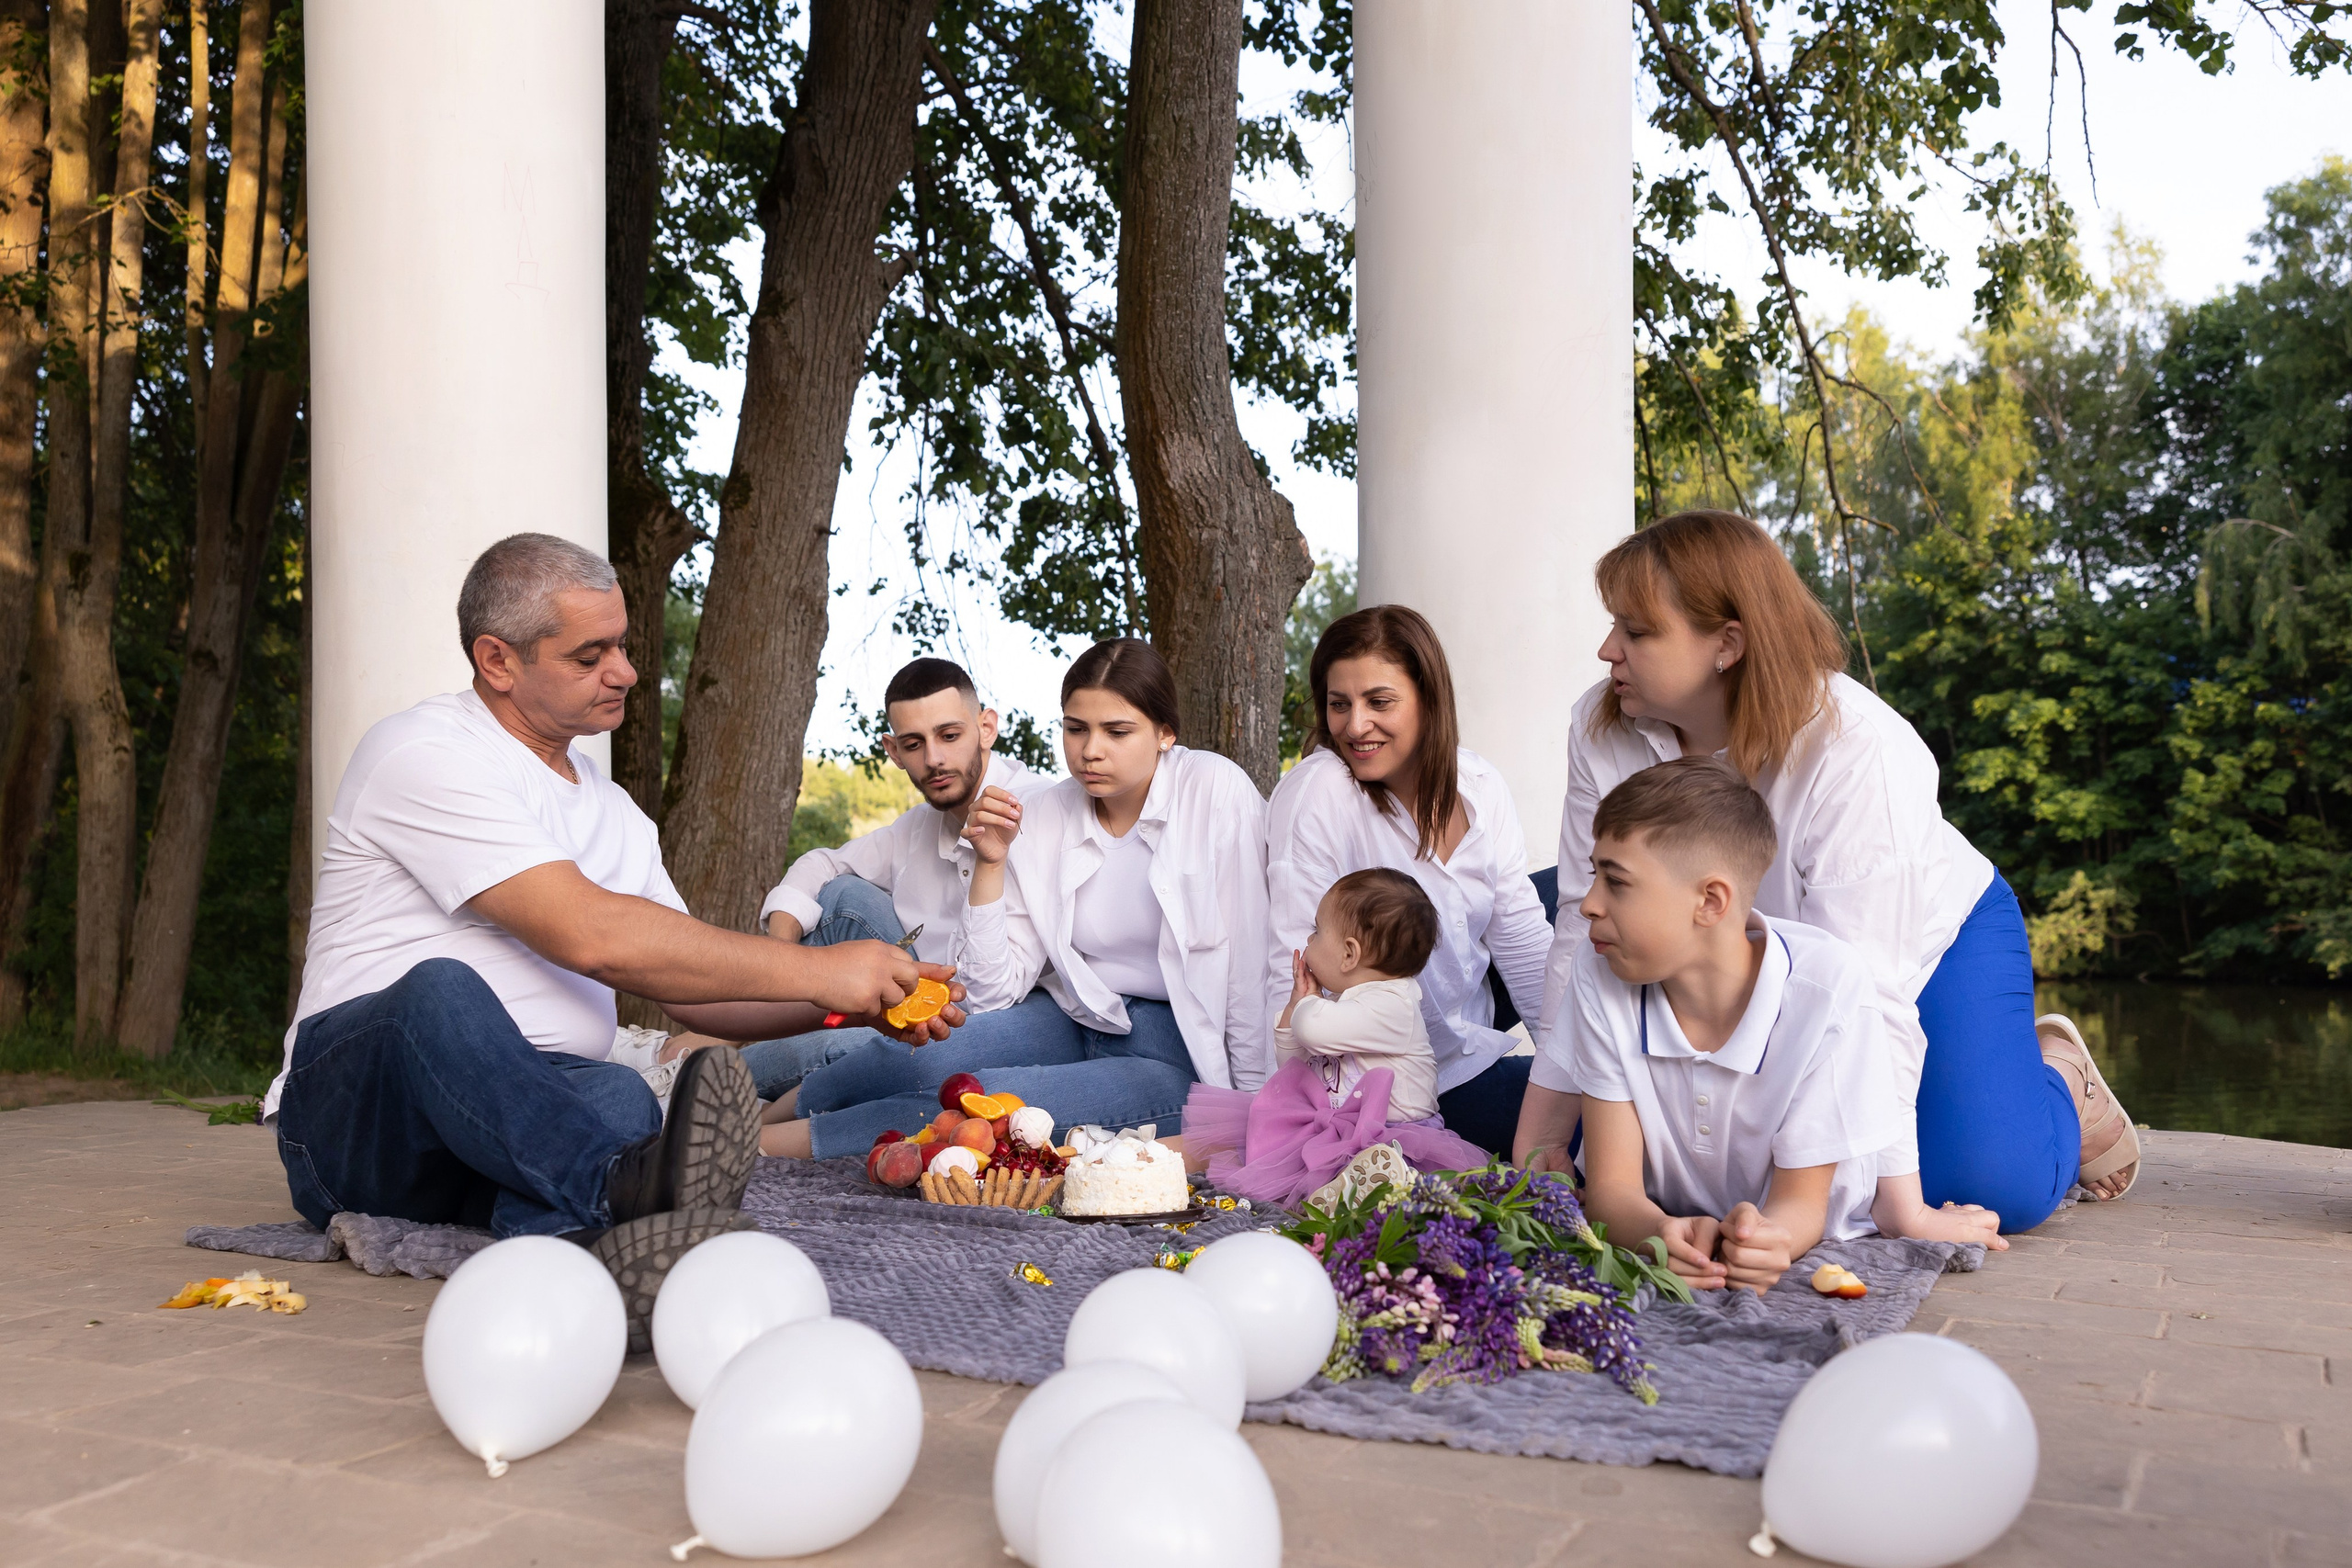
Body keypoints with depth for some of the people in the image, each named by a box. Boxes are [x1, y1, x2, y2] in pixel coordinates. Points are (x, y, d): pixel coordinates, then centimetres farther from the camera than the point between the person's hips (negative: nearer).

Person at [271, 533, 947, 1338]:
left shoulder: (609, 806, 19)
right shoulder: (424, 754, -8)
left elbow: (686, 982, 21)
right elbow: (590, 936, -20)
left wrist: (859, 1004, 5)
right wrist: (816, 971, -16)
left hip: (530, 1121, 6)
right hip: (353, 1114, -5)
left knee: (617, 1095, -29)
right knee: (443, 990, -37)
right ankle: (629, 1185, -61)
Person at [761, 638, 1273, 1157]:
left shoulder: (1218, 789, -11)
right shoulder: (1041, 817, 0)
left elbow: (1247, 964, -8)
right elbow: (995, 995, -3)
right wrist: (990, 864, -12)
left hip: (1178, 1055, -4)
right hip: (1073, 1023, 4)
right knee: (919, 1052, -25)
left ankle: (774, 1142, -13)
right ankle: (777, 1109, 3)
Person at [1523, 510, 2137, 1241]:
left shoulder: (1856, 749, -36)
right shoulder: (1602, 729, -20)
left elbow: (1864, 987, -39)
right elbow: (1587, 928, -17)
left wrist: (1903, 1207, -36)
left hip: (1933, 939, -4)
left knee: (1995, 1191, -22)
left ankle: (2056, 1076, 16)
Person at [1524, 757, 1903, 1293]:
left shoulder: (1830, 986, -20)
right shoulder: (1601, 971, -12)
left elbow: (1801, 1203, -15)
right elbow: (1611, 1184, -12)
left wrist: (1763, 1235, -40)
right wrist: (1661, 1233, -37)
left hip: (1803, 1256, -1)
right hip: (1661, 1240, 2)